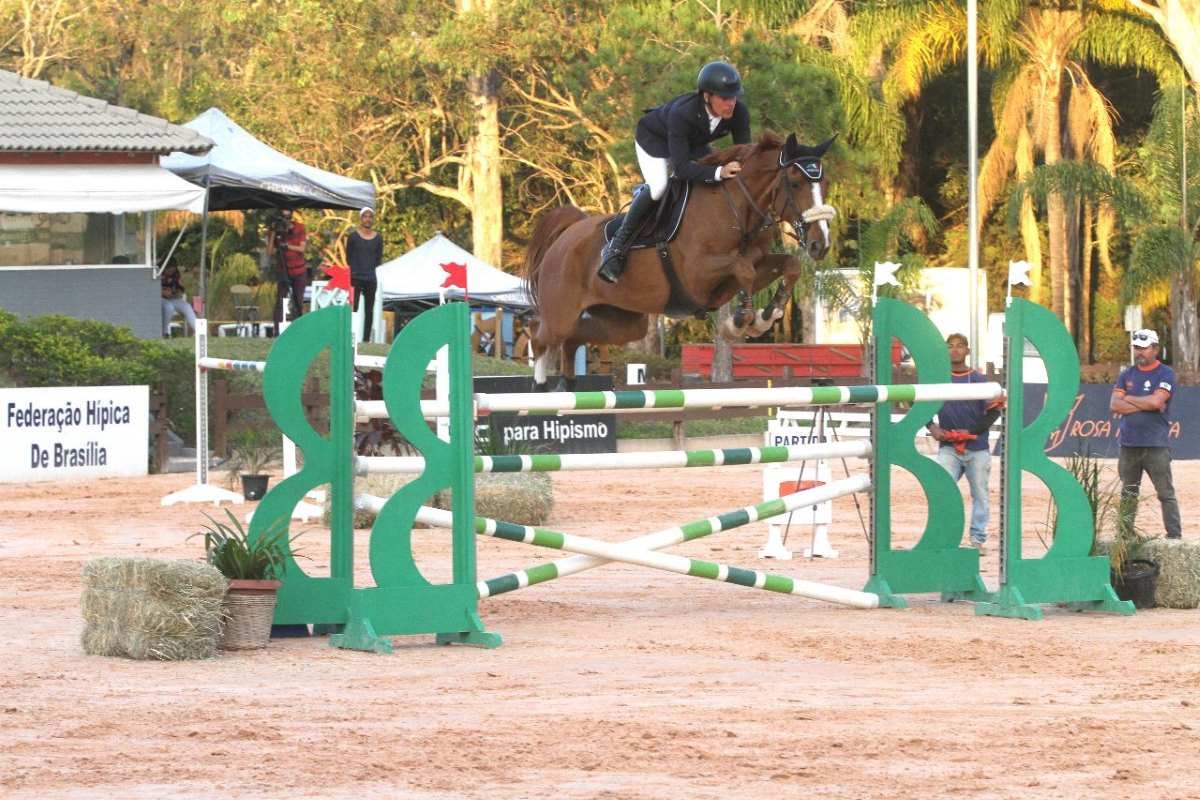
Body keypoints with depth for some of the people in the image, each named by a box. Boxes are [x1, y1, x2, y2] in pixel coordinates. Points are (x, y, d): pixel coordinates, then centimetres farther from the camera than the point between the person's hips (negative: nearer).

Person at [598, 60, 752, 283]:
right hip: (655, 139, -7)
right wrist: (718, 172, -59)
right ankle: (616, 248, -15)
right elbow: (681, 167, -46)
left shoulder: (739, 113, -28)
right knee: (658, 188, -30)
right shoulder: (681, 114, -43)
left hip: (693, 145, 7)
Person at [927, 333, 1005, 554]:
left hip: (977, 448, 0)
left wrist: (972, 432, -13)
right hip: (948, 448, 0)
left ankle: (978, 539, 13)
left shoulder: (979, 380, 1)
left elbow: (993, 411, -4)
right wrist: (931, 426, -1)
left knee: (980, 495, 5)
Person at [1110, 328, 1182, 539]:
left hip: (1156, 445, -5)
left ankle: (1174, 536, -7)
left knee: (1166, 493, -6)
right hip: (1129, 446, 5)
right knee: (1128, 495, 9)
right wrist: (1145, 405, -8)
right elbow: (1115, 406, 1)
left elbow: (1156, 401, -16)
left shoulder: (1165, 374, -1)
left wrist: (1129, 399, -2)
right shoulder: (1127, 375, 13)